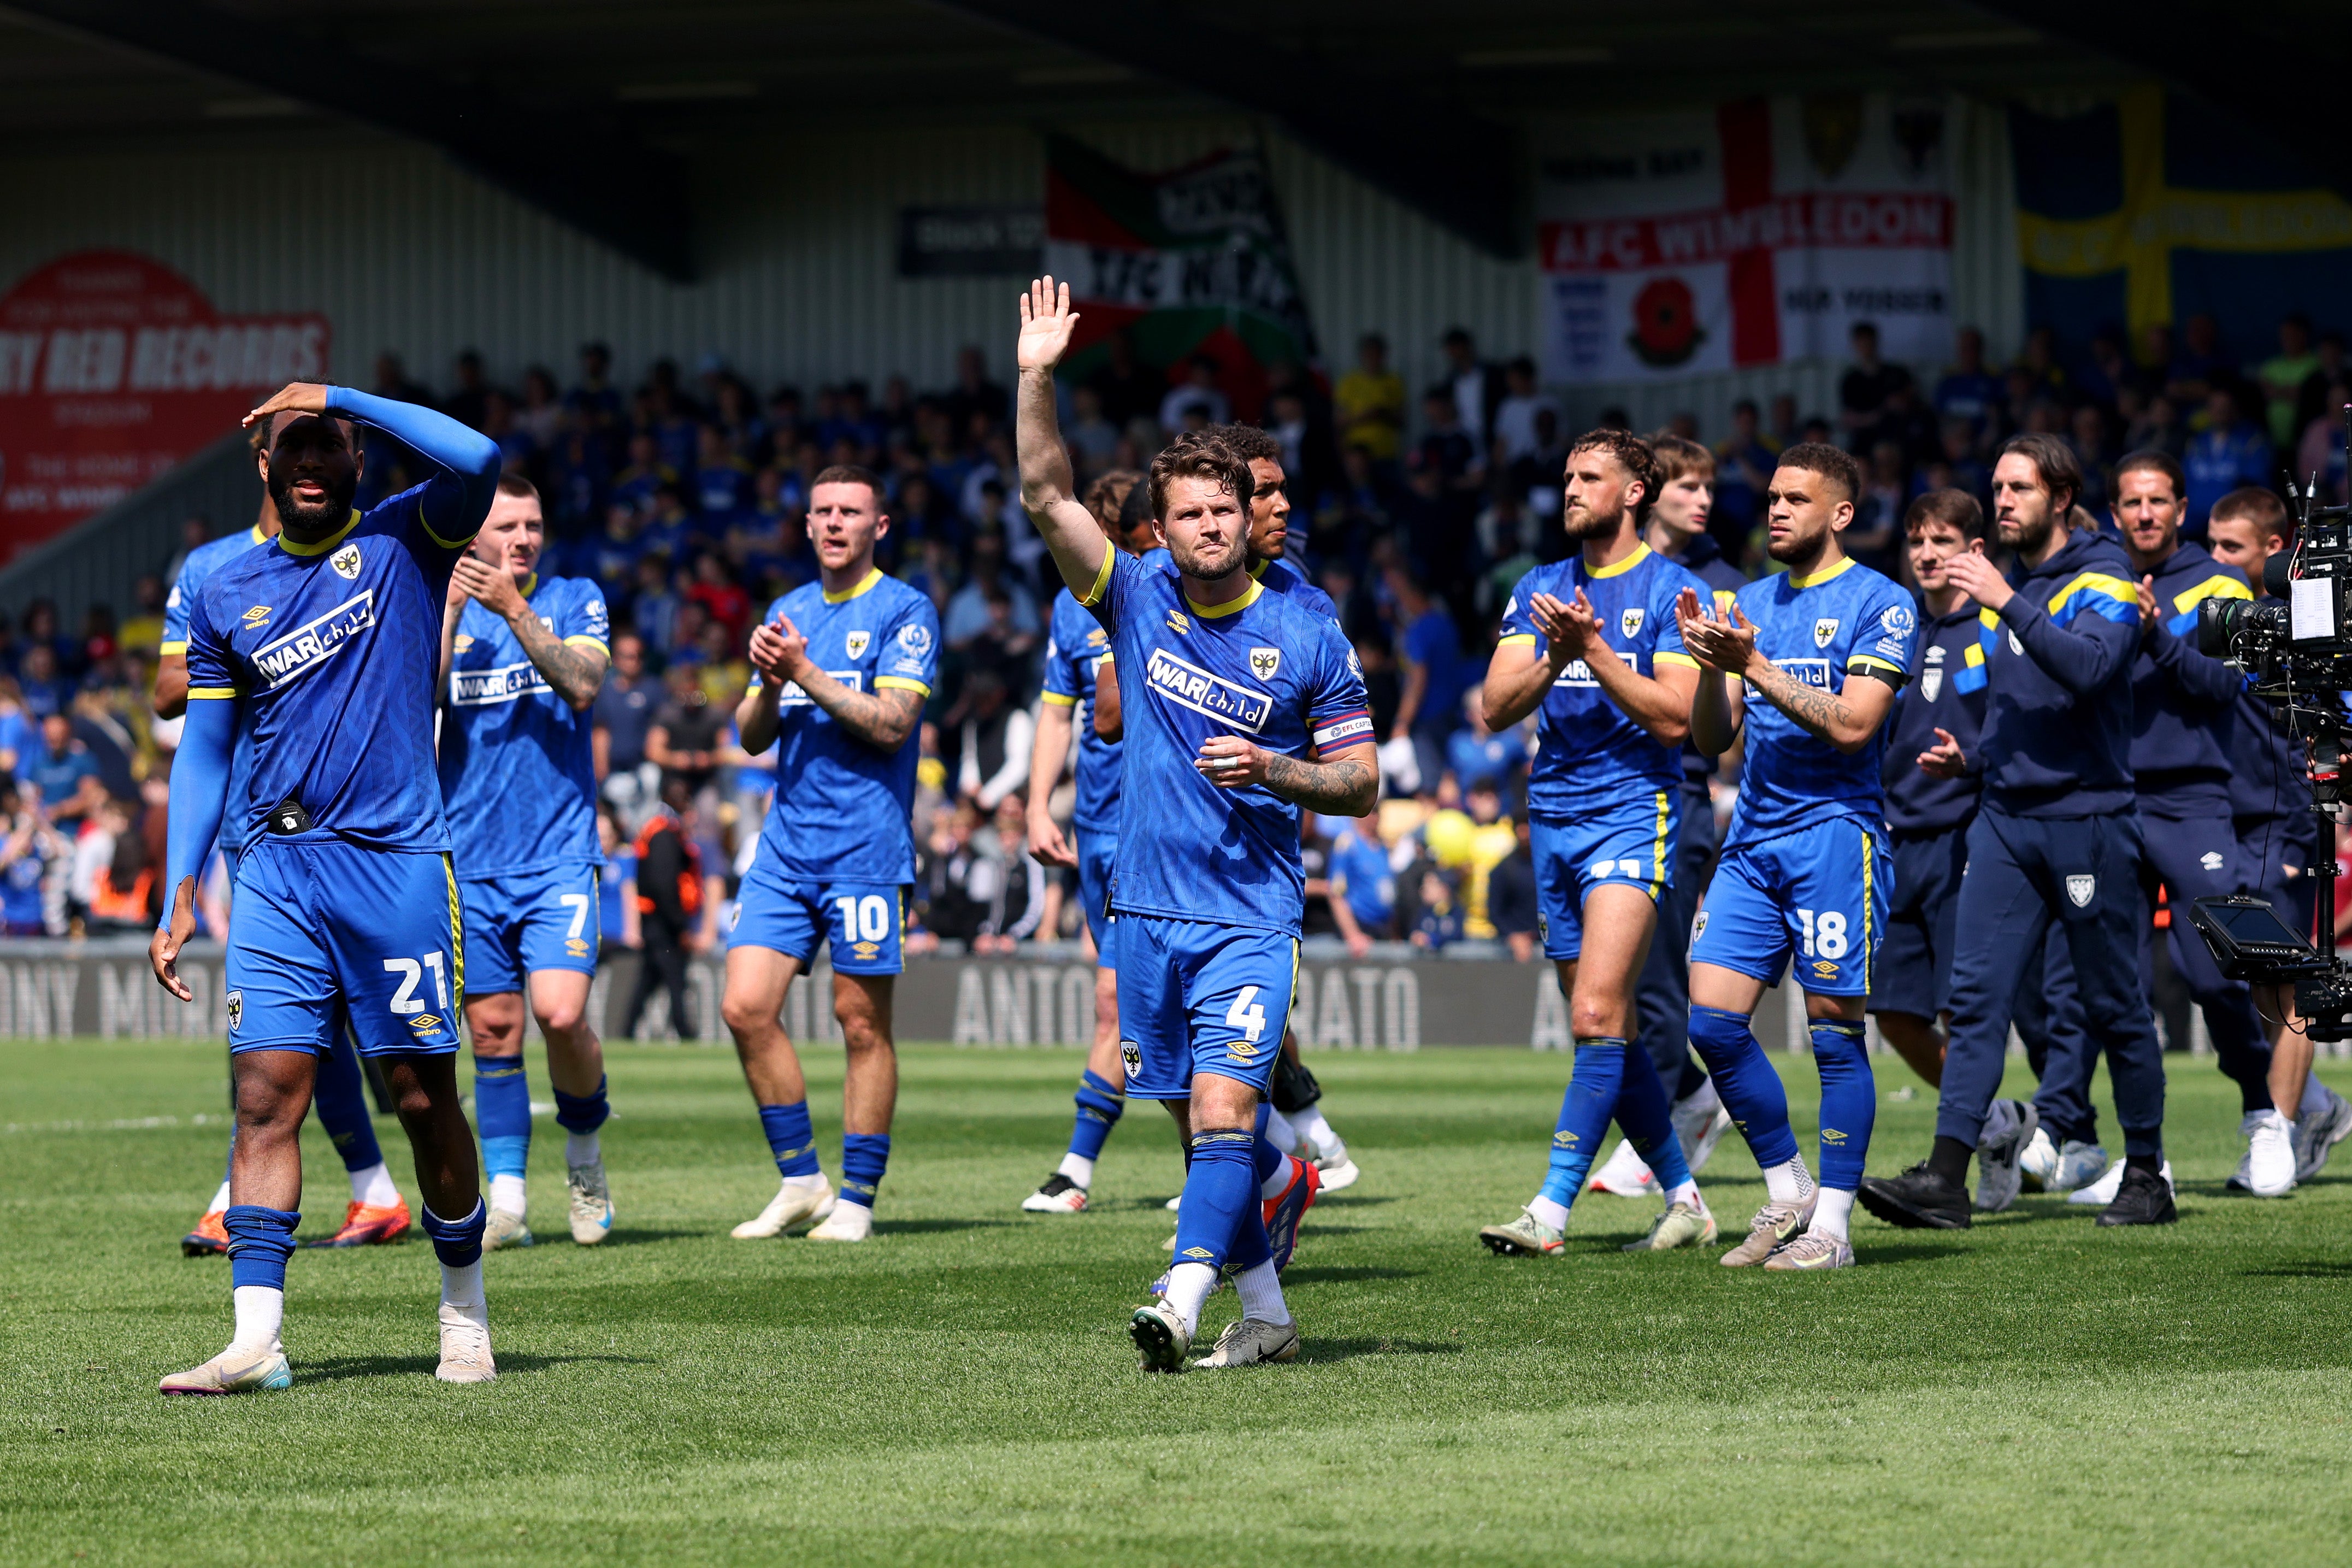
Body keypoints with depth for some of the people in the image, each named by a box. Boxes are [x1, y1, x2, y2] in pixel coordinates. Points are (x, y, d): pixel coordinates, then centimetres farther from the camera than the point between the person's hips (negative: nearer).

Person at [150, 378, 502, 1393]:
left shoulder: (403, 541, 3)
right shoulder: (225, 594, 12)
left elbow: (477, 460, -17)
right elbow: (203, 750, 14)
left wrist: (341, 396, -11)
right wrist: (179, 897, 6)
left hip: (397, 860, -3)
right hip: (276, 869, 3)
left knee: (424, 1097, 1)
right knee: (264, 1096, -7)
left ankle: (464, 1314, 18)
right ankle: (256, 1340, -12)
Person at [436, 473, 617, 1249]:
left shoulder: (575, 600, 5)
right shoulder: (441, 610, 9)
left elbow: (582, 686, -12)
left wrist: (514, 609, -19)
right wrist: (451, 612, -13)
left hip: (560, 854, -2)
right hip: (471, 859, 2)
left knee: (561, 1013, -16)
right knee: (493, 1031, 2)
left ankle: (585, 1146, 10)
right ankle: (506, 1200, 7)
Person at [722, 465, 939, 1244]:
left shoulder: (905, 611, -3)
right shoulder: (787, 613, 16)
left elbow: (890, 723, -13)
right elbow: (752, 737, 15)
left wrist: (807, 675, -16)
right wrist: (769, 684, -5)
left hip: (866, 848, -6)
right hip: (786, 847, 6)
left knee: (862, 1023, -2)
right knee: (746, 1006, -4)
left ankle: (857, 1199, 6)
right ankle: (800, 1181, 8)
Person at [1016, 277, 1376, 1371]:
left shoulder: (1306, 640, -1)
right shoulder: (1137, 602, 4)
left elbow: (1361, 783, 4)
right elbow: (1047, 496, -6)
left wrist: (1273, 771, -14)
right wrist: (1037, 380, -17)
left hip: (1250, 916, -3)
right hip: (1148, 906, 3)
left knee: (1223, 1113, -18)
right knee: (1199, 1127, 9)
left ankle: (1182, 1304, -28)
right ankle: (1265, 1317, 23)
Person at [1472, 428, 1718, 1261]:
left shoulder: (1673, 592, -3)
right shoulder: (1539, 590, 13)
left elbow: (1675, 718, -12)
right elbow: (1498, 706, 4)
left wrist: (1594, 650, -17)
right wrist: (1553, 658, -13)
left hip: (1633, 813, -6)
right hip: (1554, 817, 7)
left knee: (1596, 1018, -17)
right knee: (1607, 1033, 8)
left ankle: (1551, 1208, -22)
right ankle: (1684, 1200, 19)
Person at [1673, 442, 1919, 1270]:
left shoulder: (1880, 605, -4)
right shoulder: (1748, 605, 15)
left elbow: (1853, 723, -15)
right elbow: (1712, 737, 14)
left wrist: (1756, 667, -18)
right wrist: (1709, 666, -5)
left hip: (1834, 829, -6)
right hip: (1753, 838, 6)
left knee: (1835, 1032, -3)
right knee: (1712, 1019, -2)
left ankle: (1831, 1224, 3)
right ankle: (1787, 1193, 12)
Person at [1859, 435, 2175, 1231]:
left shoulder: (2104, 577, -6)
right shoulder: (2003, 585, 15)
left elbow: (2089, 665, -27)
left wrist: (2008, 603, -29)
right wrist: (1969, 757, 10)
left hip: (2088, 819, -6)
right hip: (2006, 817, 6)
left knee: (2114, 1006, 3)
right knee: (1976, 992, -7)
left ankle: (2147, 1177, 16)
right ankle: (1946, 1177, -14)